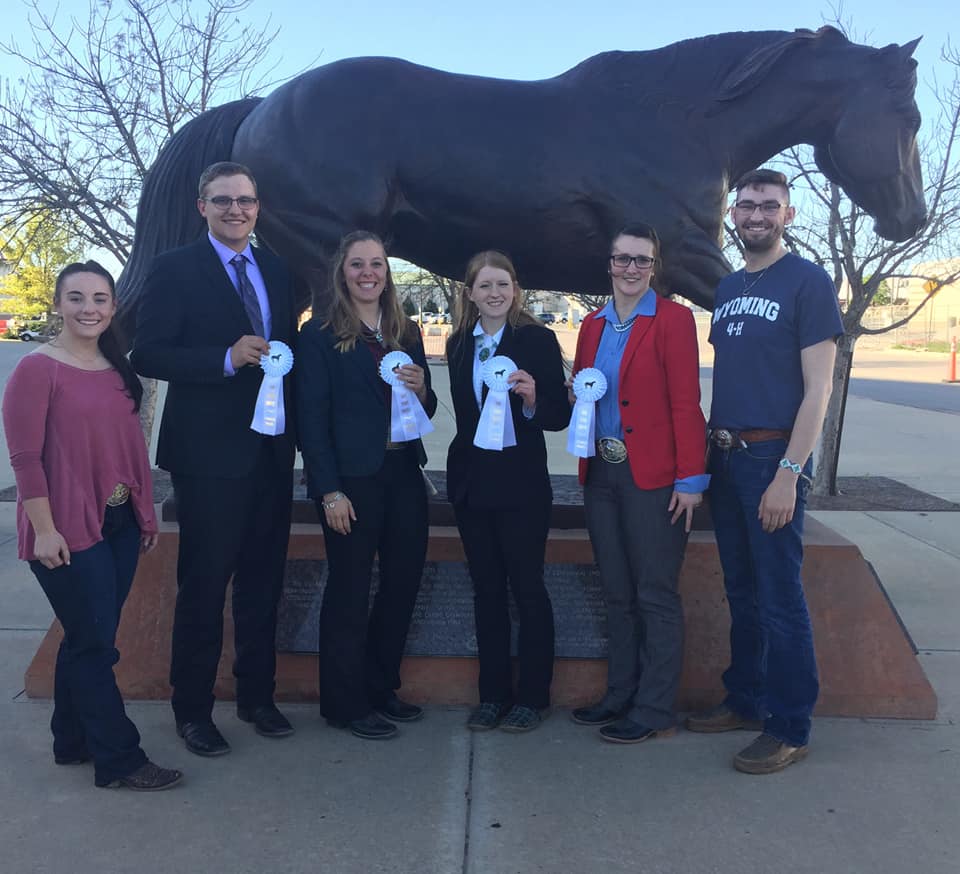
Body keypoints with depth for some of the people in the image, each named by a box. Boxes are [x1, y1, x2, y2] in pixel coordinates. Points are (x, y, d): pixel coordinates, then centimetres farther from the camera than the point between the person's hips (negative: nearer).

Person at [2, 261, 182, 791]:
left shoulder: (117, 370, 10)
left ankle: (72, 741, 32)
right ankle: (118, 759, 12)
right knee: (96, 645, 0)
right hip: (68, 531, -7)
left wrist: (147, 513, 15)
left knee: (87, 641, 16)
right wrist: (44, 530, -16)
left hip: (120, 525, 7)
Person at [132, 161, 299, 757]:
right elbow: (149, 354, -11)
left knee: (263, 581, 14)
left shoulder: (278, 272, 12)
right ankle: (193, 708, 20)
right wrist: (227, 359, -23)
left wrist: (300, 429, 4)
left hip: (272, 450, 5)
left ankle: (257, 695, 30)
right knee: (205, 584, 4)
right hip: (210, 454, -5)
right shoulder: (174, 270, -4)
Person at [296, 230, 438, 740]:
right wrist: (329, 490, -14)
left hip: (403, 473, 6)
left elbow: (425, 412, 15)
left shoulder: (406, 333, 12)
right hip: (351, 478, -6)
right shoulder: (320, 334, -3)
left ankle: (381, 689, 29)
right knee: (349, 589, 2)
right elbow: (312, 416, -8)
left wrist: (421, 390, -8)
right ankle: (346, 703, 18)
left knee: (403, 583, 11)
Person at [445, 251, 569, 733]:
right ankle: (493, 693, 23)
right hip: (471, 483, 5)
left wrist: (533, 400, -28)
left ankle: (532, 696, 17)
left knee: (527, 588, 4)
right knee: (487, 589, 12)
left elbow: (559, 417, -9)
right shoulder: (459, 345, 8)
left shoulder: (538, 339, -7)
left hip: (521, 484, -5)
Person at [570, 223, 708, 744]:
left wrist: (690, 479, -14)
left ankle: (655, 711, 12)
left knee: (656, 596, 1)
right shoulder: (593, 325, 13)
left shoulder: (673, 319, -5)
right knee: (617, 593, 14)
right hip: (601, 472, 6)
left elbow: (685, 403, -10)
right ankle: (620, 697, 26)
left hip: (652, 475, -6)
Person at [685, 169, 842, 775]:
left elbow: (818, 389, -12)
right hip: (726, 458, 7)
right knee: (742, 592, 14)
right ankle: (746, 701, 28)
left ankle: (790, 728, 11)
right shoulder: (728, 289, 14)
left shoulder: (808, 282, -6)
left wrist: (788, 474, -18)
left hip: (773, 460, -6)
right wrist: (713, 443, 9)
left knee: (780, 600, -2)